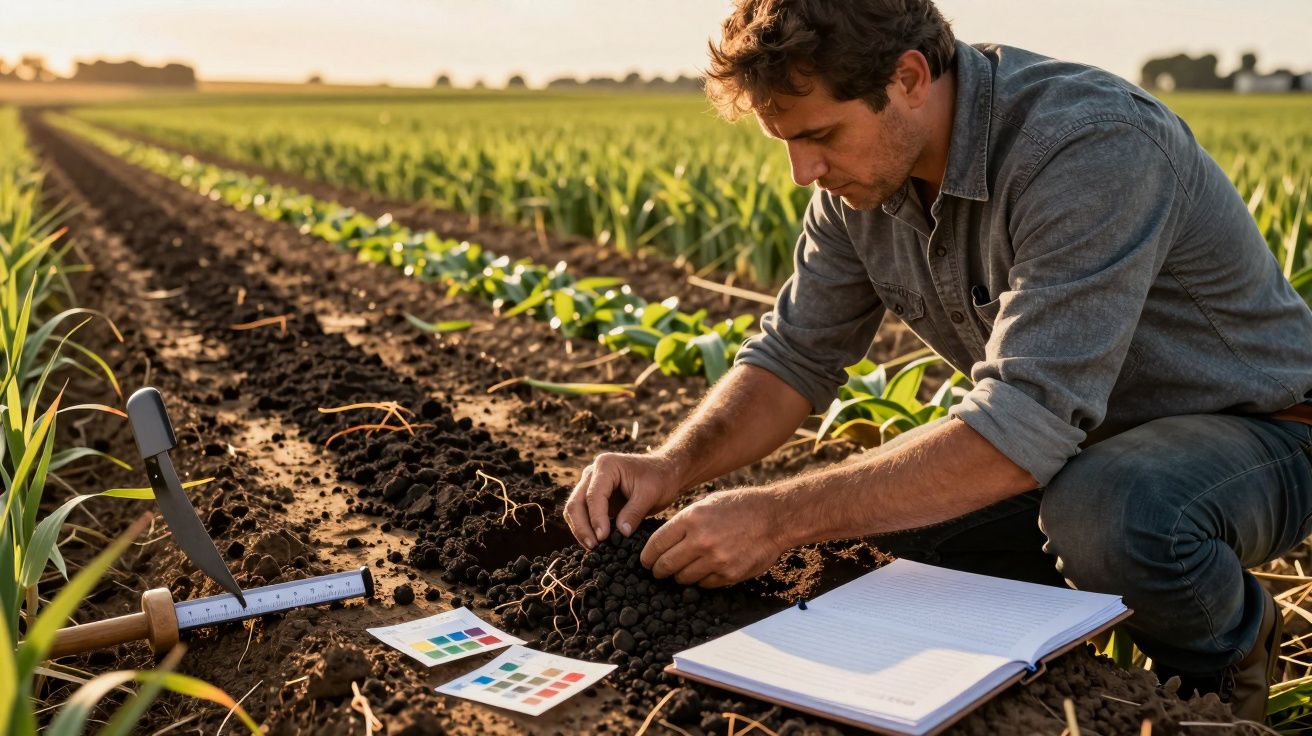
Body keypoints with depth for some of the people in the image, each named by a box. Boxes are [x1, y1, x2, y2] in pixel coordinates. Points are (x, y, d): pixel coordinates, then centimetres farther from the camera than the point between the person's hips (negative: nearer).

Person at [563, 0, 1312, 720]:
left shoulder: (1092, 146, -33)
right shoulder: (864, 172, -8)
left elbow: (1024, 427, -40)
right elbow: (794, 355, -3)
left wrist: (778, 518, -38)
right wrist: (671, 466, -21)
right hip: (1086, 439, 7)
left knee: (1106, 513, -37)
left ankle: (1229, 637, -1)